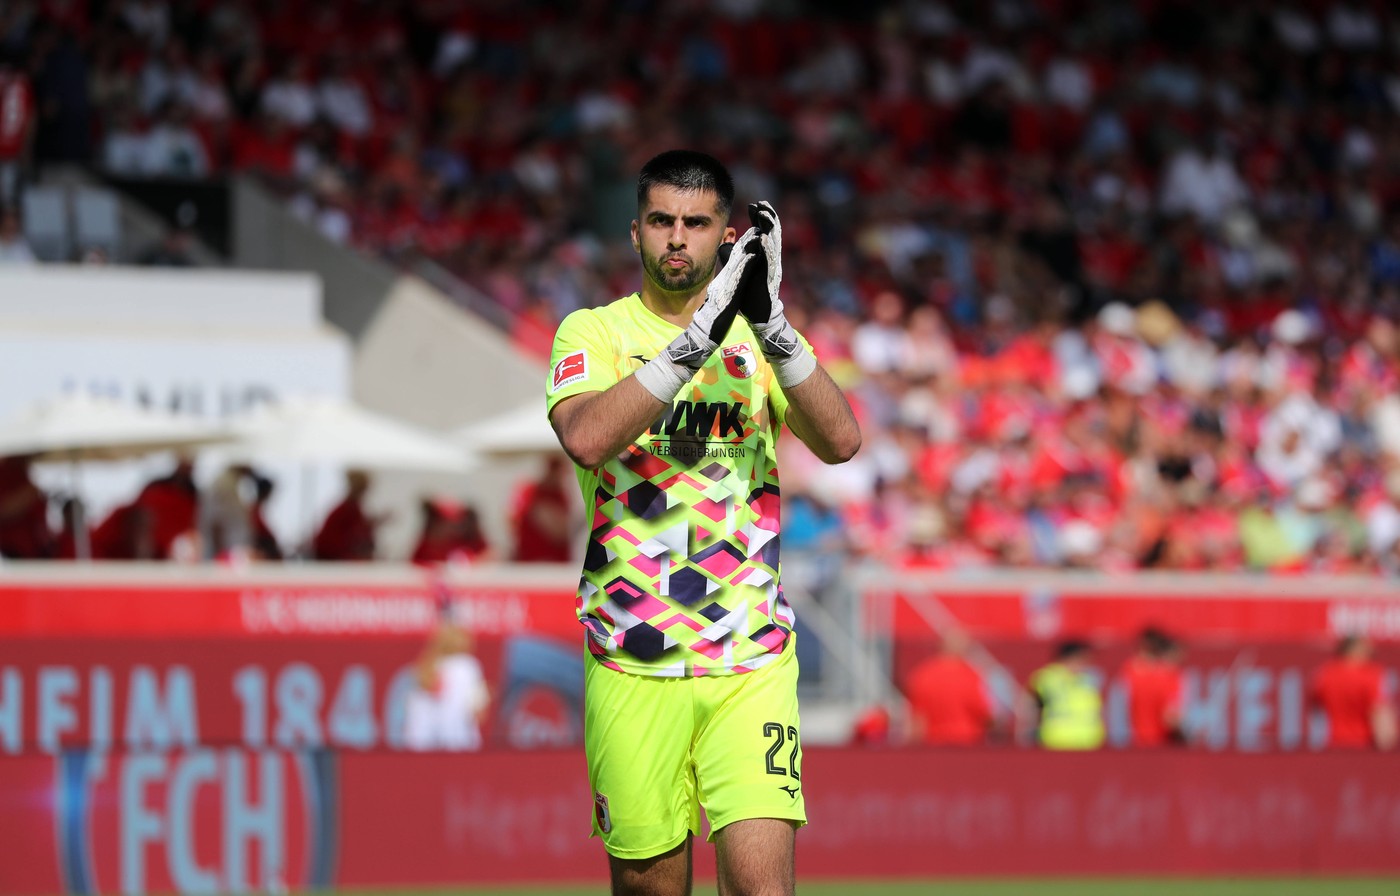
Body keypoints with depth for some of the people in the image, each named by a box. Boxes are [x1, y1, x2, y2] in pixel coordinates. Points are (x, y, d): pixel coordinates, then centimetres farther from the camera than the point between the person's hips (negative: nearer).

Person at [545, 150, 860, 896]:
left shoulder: (760, 336, 9)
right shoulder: (594, 332, 3)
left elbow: (840, 441, -9)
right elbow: (587, 439, -19)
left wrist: (772, 325, -20)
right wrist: (699, 336, -25)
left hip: (753, 664, 1)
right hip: (632, 663, 0)